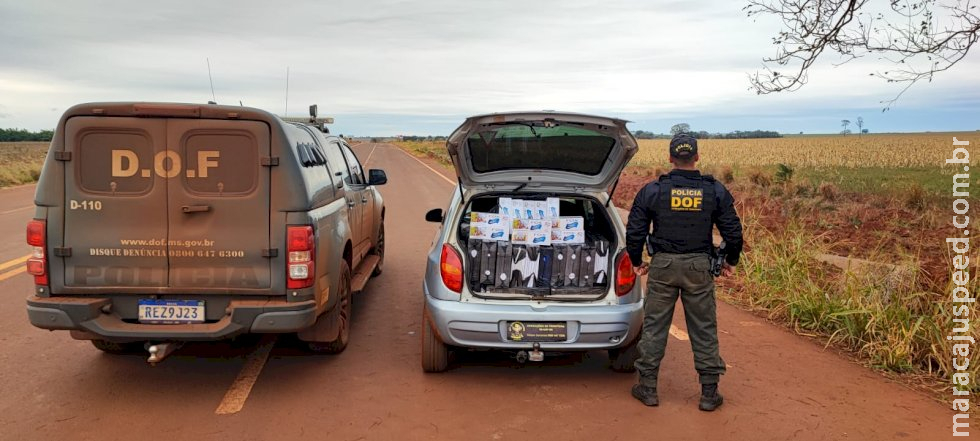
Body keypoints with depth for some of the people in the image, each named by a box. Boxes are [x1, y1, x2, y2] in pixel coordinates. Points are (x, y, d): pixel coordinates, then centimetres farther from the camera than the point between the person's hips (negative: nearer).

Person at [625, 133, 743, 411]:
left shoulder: (652, 191, -4)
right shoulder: (715, 191, -1)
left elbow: (634, 231, -2)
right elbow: (733, 231, 2)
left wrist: (637, 261, 14)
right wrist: (731, 261, 18)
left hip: (663, 265, 0)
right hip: (699, 266, 1)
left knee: (654, 326, 9)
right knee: (704, 329, 9)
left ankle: (648, 388, 16)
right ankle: (709, 393, 16)